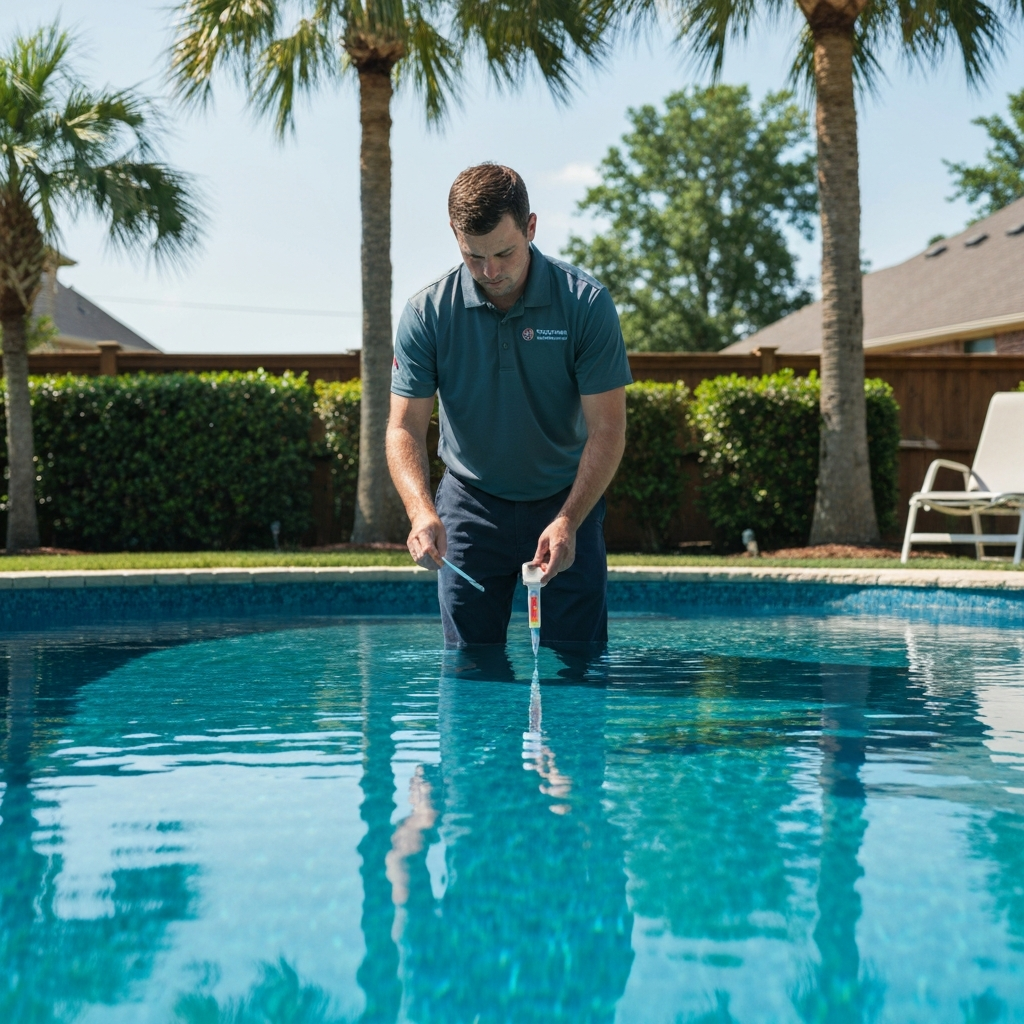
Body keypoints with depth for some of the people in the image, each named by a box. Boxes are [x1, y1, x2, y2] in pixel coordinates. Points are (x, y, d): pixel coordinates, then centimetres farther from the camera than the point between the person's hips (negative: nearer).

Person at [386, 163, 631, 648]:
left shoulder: (587, 303, -14)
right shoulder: (427, 312, -11)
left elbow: (607, 430, -14)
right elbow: (405, 426, -10)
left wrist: (568, 521, -27)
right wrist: (421, 512, -29)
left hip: (567, 500, -1)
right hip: (471, 504, 1)